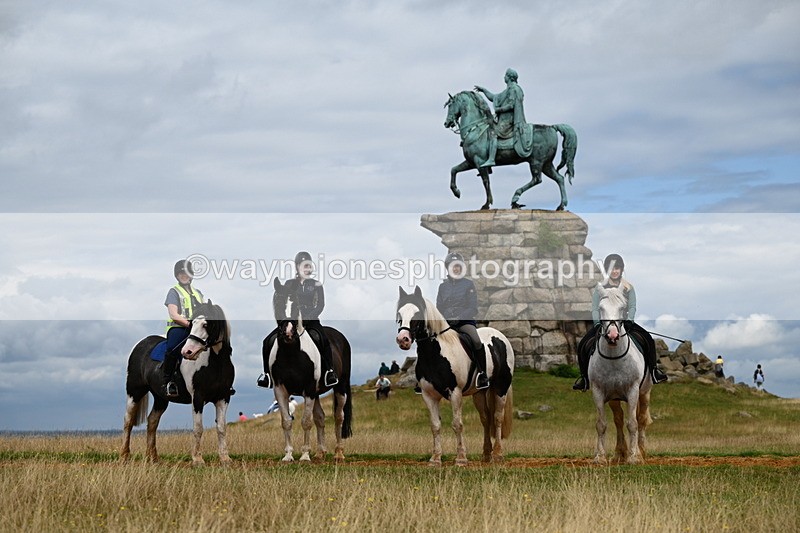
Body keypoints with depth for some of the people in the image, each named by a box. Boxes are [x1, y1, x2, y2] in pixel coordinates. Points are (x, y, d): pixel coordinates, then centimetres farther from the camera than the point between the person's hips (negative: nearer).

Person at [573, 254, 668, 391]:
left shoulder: (628, 287, 4)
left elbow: (632, 307, 1)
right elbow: (595, 309, 0)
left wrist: (629, 322, -16)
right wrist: (598, 324, -13)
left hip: (624, 323, 0)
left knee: (647, 340, -20)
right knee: (583, 345, -20)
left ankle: (653, 370, -6)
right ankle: (584, 377, -5)